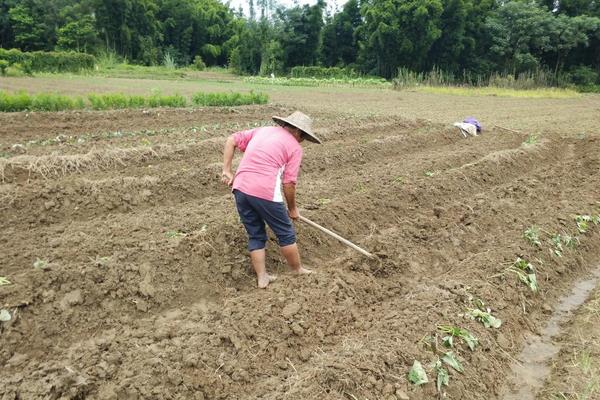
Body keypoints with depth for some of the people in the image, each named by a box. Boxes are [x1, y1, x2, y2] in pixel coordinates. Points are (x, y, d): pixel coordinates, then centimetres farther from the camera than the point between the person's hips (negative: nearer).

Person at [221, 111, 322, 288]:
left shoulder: (262, 130, 19)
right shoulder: (294, 147, 2)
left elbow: (231, 140, 15)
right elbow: (289, 183, -2)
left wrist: (227, 171, 13)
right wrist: (292, 208, 12)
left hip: (240, 189, 6)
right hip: (265, 193, -6)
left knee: (255, 236, 19)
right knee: (286, 234, 15)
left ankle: (262, 278, 25)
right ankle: (298, 271, 31)